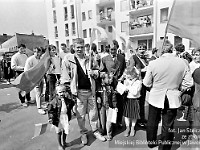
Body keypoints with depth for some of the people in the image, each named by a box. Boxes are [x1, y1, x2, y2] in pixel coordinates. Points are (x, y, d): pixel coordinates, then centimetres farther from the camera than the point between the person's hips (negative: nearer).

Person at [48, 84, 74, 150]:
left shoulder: (68, 100, -3)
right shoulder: (55, 101, -16)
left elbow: (72, 104, 17)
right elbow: (50, 109, -13)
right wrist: (50, 118, -15)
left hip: (66, 118, 4)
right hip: (58, 118, -4)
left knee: (65, 131, 16)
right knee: (59, 132, 13)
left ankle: (64, 142, 41)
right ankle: (60, 145, 33)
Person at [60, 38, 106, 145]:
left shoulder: (89, 60, 9)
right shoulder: (68, 61, -6)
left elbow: (96, 72, 19)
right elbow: (65, 79, -6)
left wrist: (94, 73, -5)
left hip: (91, 91, 4)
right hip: (79, 92, -3)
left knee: (93, 113, 15)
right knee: (81, 115, 11)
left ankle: (95, 131, 36)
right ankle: (83, 133, 34)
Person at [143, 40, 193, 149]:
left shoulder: (153, 63, -14)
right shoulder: (183, 63, -8)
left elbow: (146, 83, -6)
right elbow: (189, 82, -1)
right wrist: (177, 88, 13)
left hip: (155, 98, 0)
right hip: (173, 99, 1)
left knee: (152, 122, 21)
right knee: (168, 126, 15)